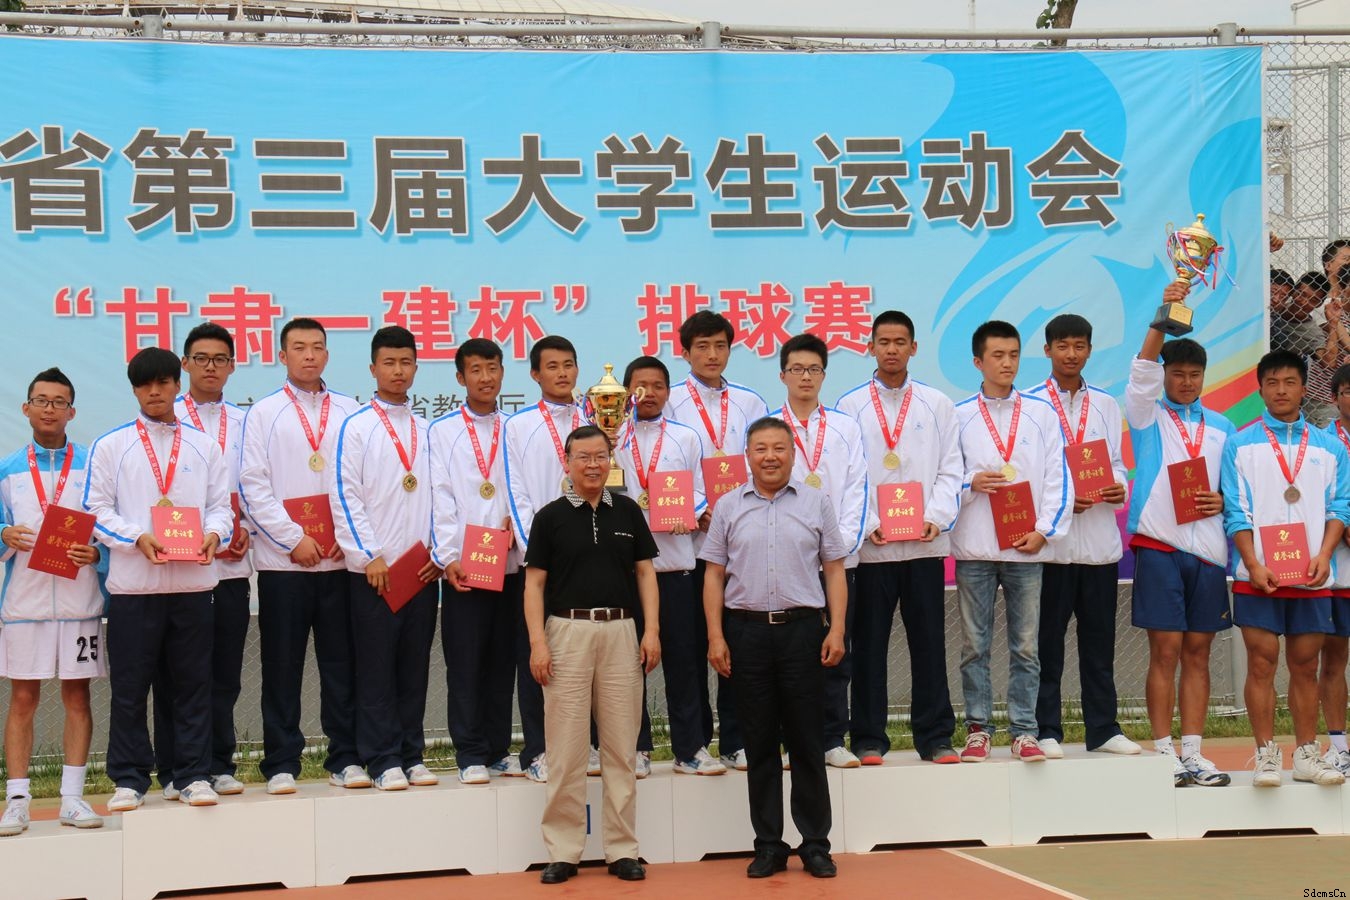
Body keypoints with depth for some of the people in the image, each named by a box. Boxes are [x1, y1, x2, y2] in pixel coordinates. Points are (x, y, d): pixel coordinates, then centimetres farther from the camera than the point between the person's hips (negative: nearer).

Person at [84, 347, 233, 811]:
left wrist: (214, 534, -11)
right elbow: (97, 510, 2)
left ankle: (194, 775, 11)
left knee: (194, 682, 4)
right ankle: (129, 779, 10)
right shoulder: (110, 446, 8)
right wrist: (138, 538, -14)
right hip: (133, 582, -1)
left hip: (193, 581, 2)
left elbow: (221, 505, 10)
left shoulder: (204, 446, 14)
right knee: (129, 685, 2)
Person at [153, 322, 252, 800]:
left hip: (231, 564, 3)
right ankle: (174, 770, 7)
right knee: (174, 674, 1)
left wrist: (247, 529, -5)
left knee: (224, 672, 6)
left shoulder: (244, 424, 14)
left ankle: (219, 765, 13)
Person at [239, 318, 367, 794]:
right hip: (282, 560, -1)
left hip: (341, 558, 2)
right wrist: (294, 539, -9)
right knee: (282, 666, 2)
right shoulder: (264, 414, 5)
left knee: (341, 662, 4)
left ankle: (345, 758, 11)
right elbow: (252, 487, -1)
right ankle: (281, 763, 8)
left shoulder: (349, 411, 10)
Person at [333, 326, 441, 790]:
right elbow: (345, 497, -5)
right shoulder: (356, 427, 0)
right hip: (374, 569, -4)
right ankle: (383, 760, 4)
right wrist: (370, 556, -11)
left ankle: (412, 755, 15)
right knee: (376, 668, -1)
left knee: (415, 666, 7)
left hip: (423, 570, 4)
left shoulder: (427, 430, 13)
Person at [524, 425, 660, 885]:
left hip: (621, 632, 2)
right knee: (565, 748, 0)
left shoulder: (628, 511, 10)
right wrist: (537, 642, -8)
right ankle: (563, 851, 7)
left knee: (621, 747, 5)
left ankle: (622, 849, 12)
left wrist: (652, 630, 0)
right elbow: (534, 583, 2)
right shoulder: (550, 516, 4)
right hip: (567, 631, -2)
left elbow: (645, 572, 11)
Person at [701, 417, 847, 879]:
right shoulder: (729, 507, 8)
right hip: (747, 631, 1)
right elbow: (714, 576, 8)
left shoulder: (816, 503, 6)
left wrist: (837, 630, -4)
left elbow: (834, 569, 5)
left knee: (806, 741, 2)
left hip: (802, 628, -1)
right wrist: (716, 637, -1)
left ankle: (815, 844, 10)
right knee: (759, 742, 6)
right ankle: (768, 845, 13)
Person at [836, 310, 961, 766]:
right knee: (869, 644, 2)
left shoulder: (937, 405, 11)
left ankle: (935, 737, 10)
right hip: (868, 545, -1)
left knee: (929, 642, 3)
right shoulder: (850, 406, 6)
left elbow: (950, 471, 7)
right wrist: (868, 524, -10)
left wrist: (936, 518, -8)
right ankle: (868, 739, 9)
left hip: (925, 542, 1)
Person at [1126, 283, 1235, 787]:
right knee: (1165, 652, -4)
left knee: (1197, 653, 5)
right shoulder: (1147, 416, 5)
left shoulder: (1221, 428, 16)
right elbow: (1142, 371, -12)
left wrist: (1221, 501, -4)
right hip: (1159, 544, -4)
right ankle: (1164, 754, 1)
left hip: (1207, 547, 4)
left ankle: (1192, 754, 9)